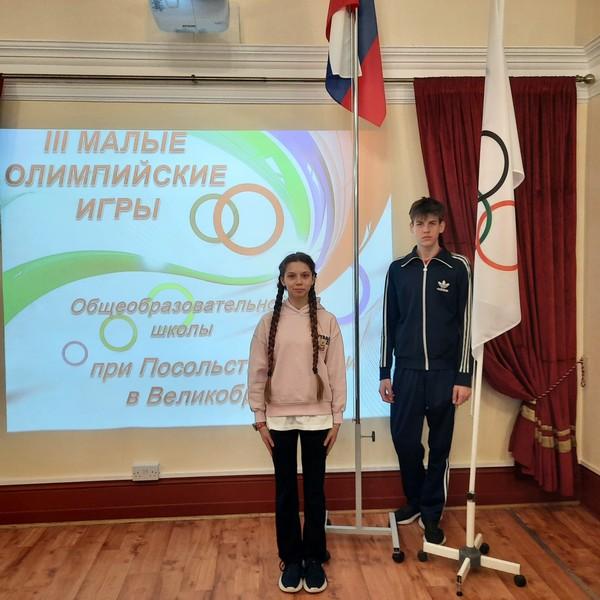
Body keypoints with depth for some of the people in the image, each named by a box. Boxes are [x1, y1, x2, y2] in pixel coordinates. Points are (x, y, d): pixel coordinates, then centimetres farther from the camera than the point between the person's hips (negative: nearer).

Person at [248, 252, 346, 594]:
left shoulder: (327, 321, -3)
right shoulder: (269, 322, -1)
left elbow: (337, 372, -1)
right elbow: (257, 372, 1)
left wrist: (337, 418, -3)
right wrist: (260, 418, -1)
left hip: (316, 418, 0)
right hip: (279, 418, 1)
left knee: (315, 490, 10)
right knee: (285, 491, 11)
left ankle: (314, 559, 27)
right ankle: (291, 559, 27)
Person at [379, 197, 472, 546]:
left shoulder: (458, 268, -2)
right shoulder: (398, 269, 5)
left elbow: (466, 324, -3)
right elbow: (389, 324, 7)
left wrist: (464, 376, -7)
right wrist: (385, 372, 5)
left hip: (444, 371, -2)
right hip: (407, 370, 2)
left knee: (440, 446, 8)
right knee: (404, 439, 7)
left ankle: (432, 514, 24)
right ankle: (414, 500, 32)